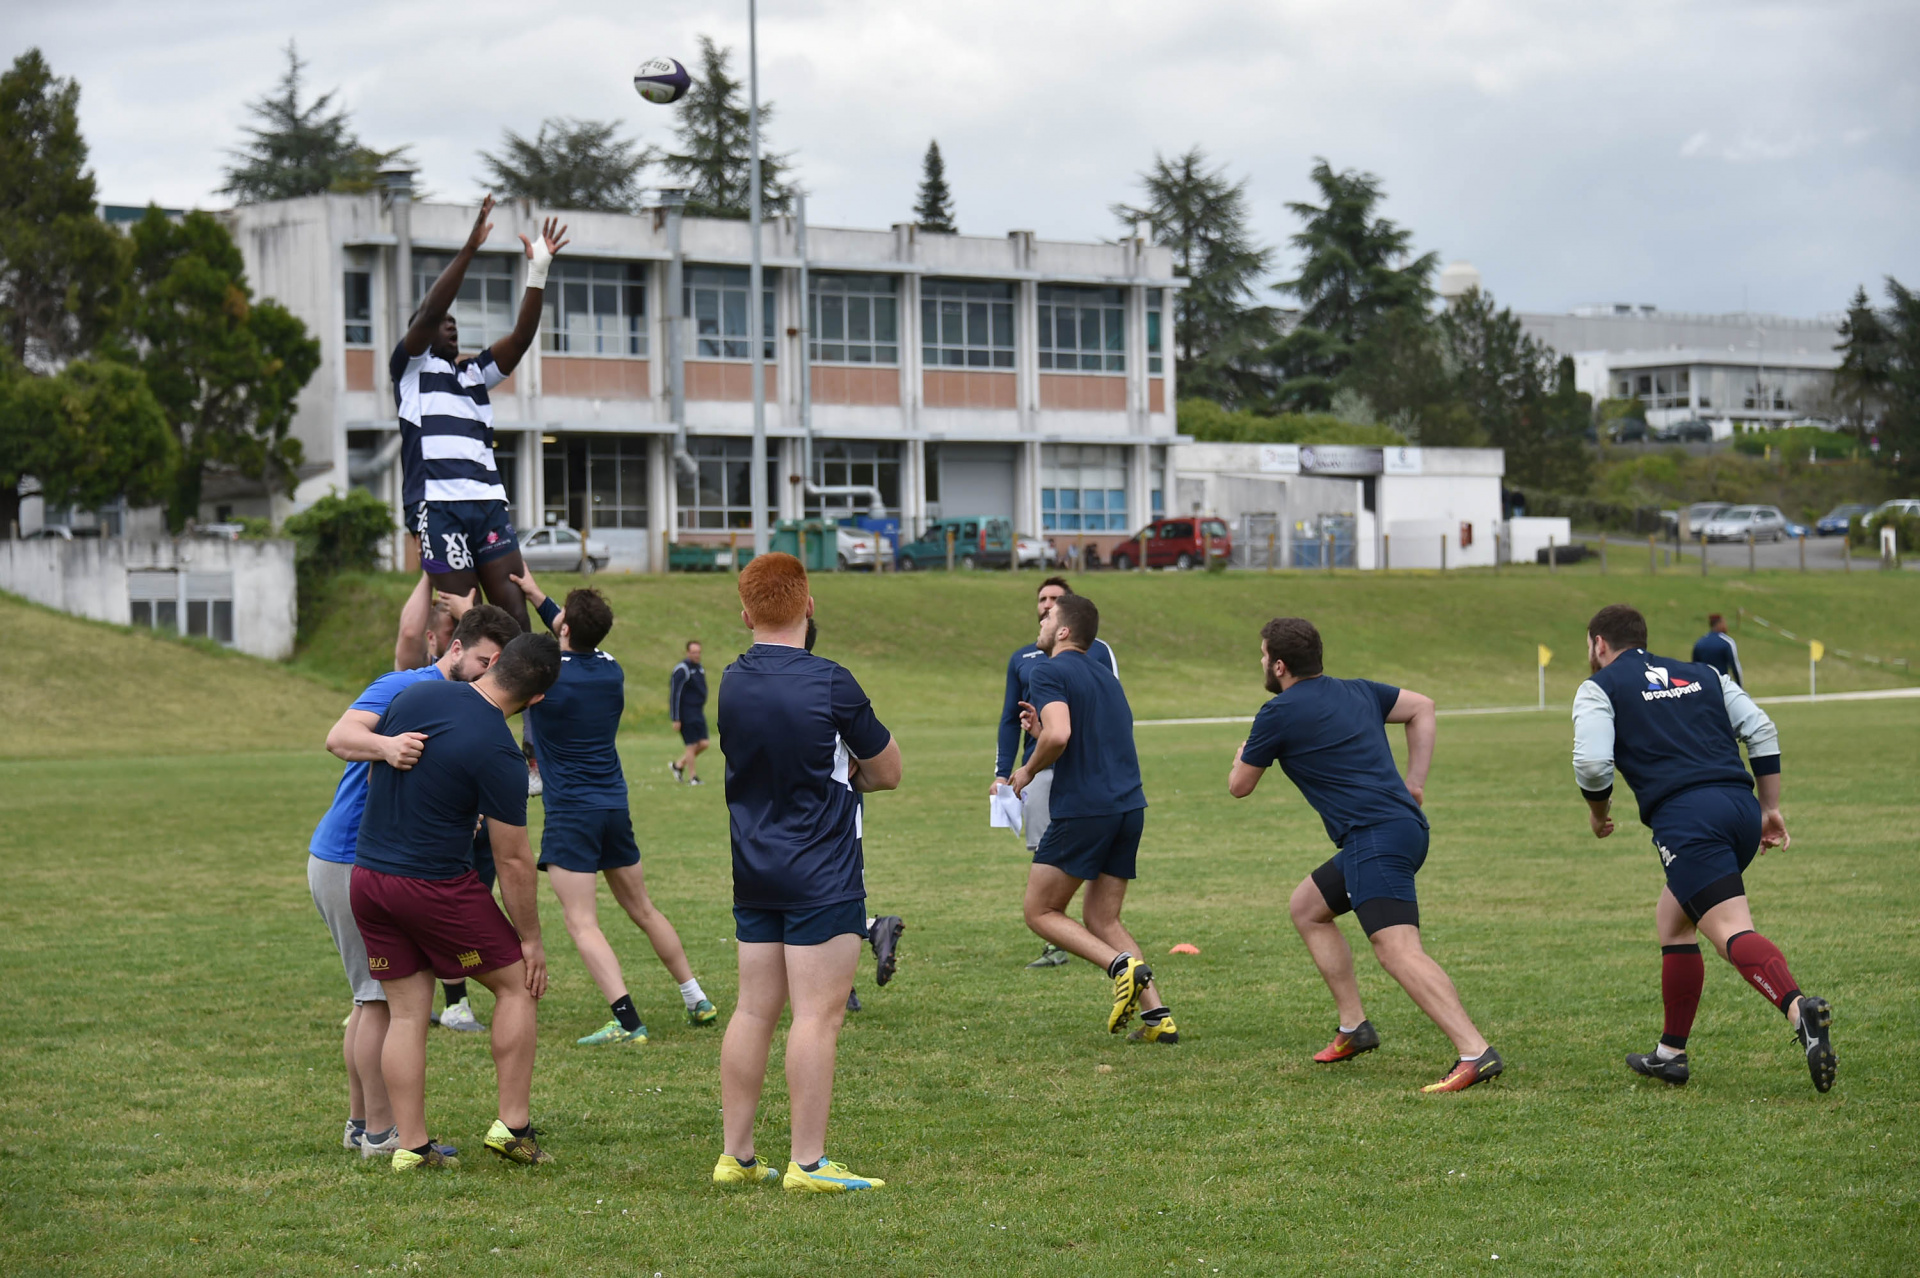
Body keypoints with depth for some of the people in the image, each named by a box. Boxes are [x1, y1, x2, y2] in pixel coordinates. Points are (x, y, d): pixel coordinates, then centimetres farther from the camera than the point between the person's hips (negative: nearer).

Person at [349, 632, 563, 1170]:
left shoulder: (415, 695, 1)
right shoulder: (499, 754, -16)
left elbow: (372, 772, 15)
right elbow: (512, 859, -10)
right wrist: (531, 939, 0)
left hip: (367, 877, 6)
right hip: (436, 884, -6)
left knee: (406, 1012, 11)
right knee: (516, 983, 10)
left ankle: (411, 1145, 9)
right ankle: (511, 1125, 8)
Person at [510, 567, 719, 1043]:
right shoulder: (611, 669, 5)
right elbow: (579, 646, 26)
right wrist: (536, 595, 29)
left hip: (571, 814, -7)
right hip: (615, 807, 7)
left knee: (582, 924, -8)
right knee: (643, 911, 19)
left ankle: (627, 1021, -19)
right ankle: (697, 1000, 24)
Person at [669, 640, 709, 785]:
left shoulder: (700, 668, 13)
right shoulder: (682, 670, -13)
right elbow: (675, 694, -15)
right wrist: (676, 719, -17)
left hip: (698, 713, 8)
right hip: (686, 713, -8)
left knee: (703, 744, 2)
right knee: (692, 745, -5)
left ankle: (679, 764, 20)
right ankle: (692, 777, 6)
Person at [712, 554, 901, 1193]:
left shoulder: (731, 683, 4)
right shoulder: (829, 684, -13)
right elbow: (887, 771, -1)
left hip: (754, 870, 7)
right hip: (822, 876, -7)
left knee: (753, 1009, 11)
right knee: (818, 1014, -4)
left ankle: (736, 1156, 14)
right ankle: (807, 1162, -4)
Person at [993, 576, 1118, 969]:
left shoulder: (1097, 652, 7)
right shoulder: (1021, 659, 17)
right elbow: (1009, 719, 19)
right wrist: (1001, 773, 10)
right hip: (1039, 769, 3)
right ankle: (1055, 944, 4)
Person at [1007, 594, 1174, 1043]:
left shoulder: (1048, 672, -6)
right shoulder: (1104, 675, 21)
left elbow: (1058, 735, -22)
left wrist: (1028, 770, -5)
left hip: (1083, 809, -8)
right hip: (1130, 805, 8)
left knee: (1040, 911, 6)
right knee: (1102, 920, 15)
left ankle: (1123, 965, -14)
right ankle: (1157, 1015, 2)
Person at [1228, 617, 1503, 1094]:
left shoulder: (1278, 714, -2)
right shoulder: (1356, 691, 19)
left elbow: (1239, 786, 11)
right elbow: (1422, 708, 26)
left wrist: (1243, 755, 35)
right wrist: (1415, 781, 21)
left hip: (1376, 838, -10)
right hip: (1406, 823, 10)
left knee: (1398, 950, -21)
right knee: (1306, 909, 24)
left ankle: (1475, 1052, -35)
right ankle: (1354, 1028, 22)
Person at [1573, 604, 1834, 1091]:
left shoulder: (1599, 689, 10)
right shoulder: (1702, 675, 26)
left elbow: (1592, 763, -5)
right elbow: (1761, 729, 17)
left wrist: (1598, 813, 14)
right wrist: (1770, 808, 20)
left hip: (1686, 819, -7)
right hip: (1740, 806, 7)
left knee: (1732, 932, -18)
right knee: (1672, 920, 24)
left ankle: (1799, 1008, -46)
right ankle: (1670, 1054, 28)